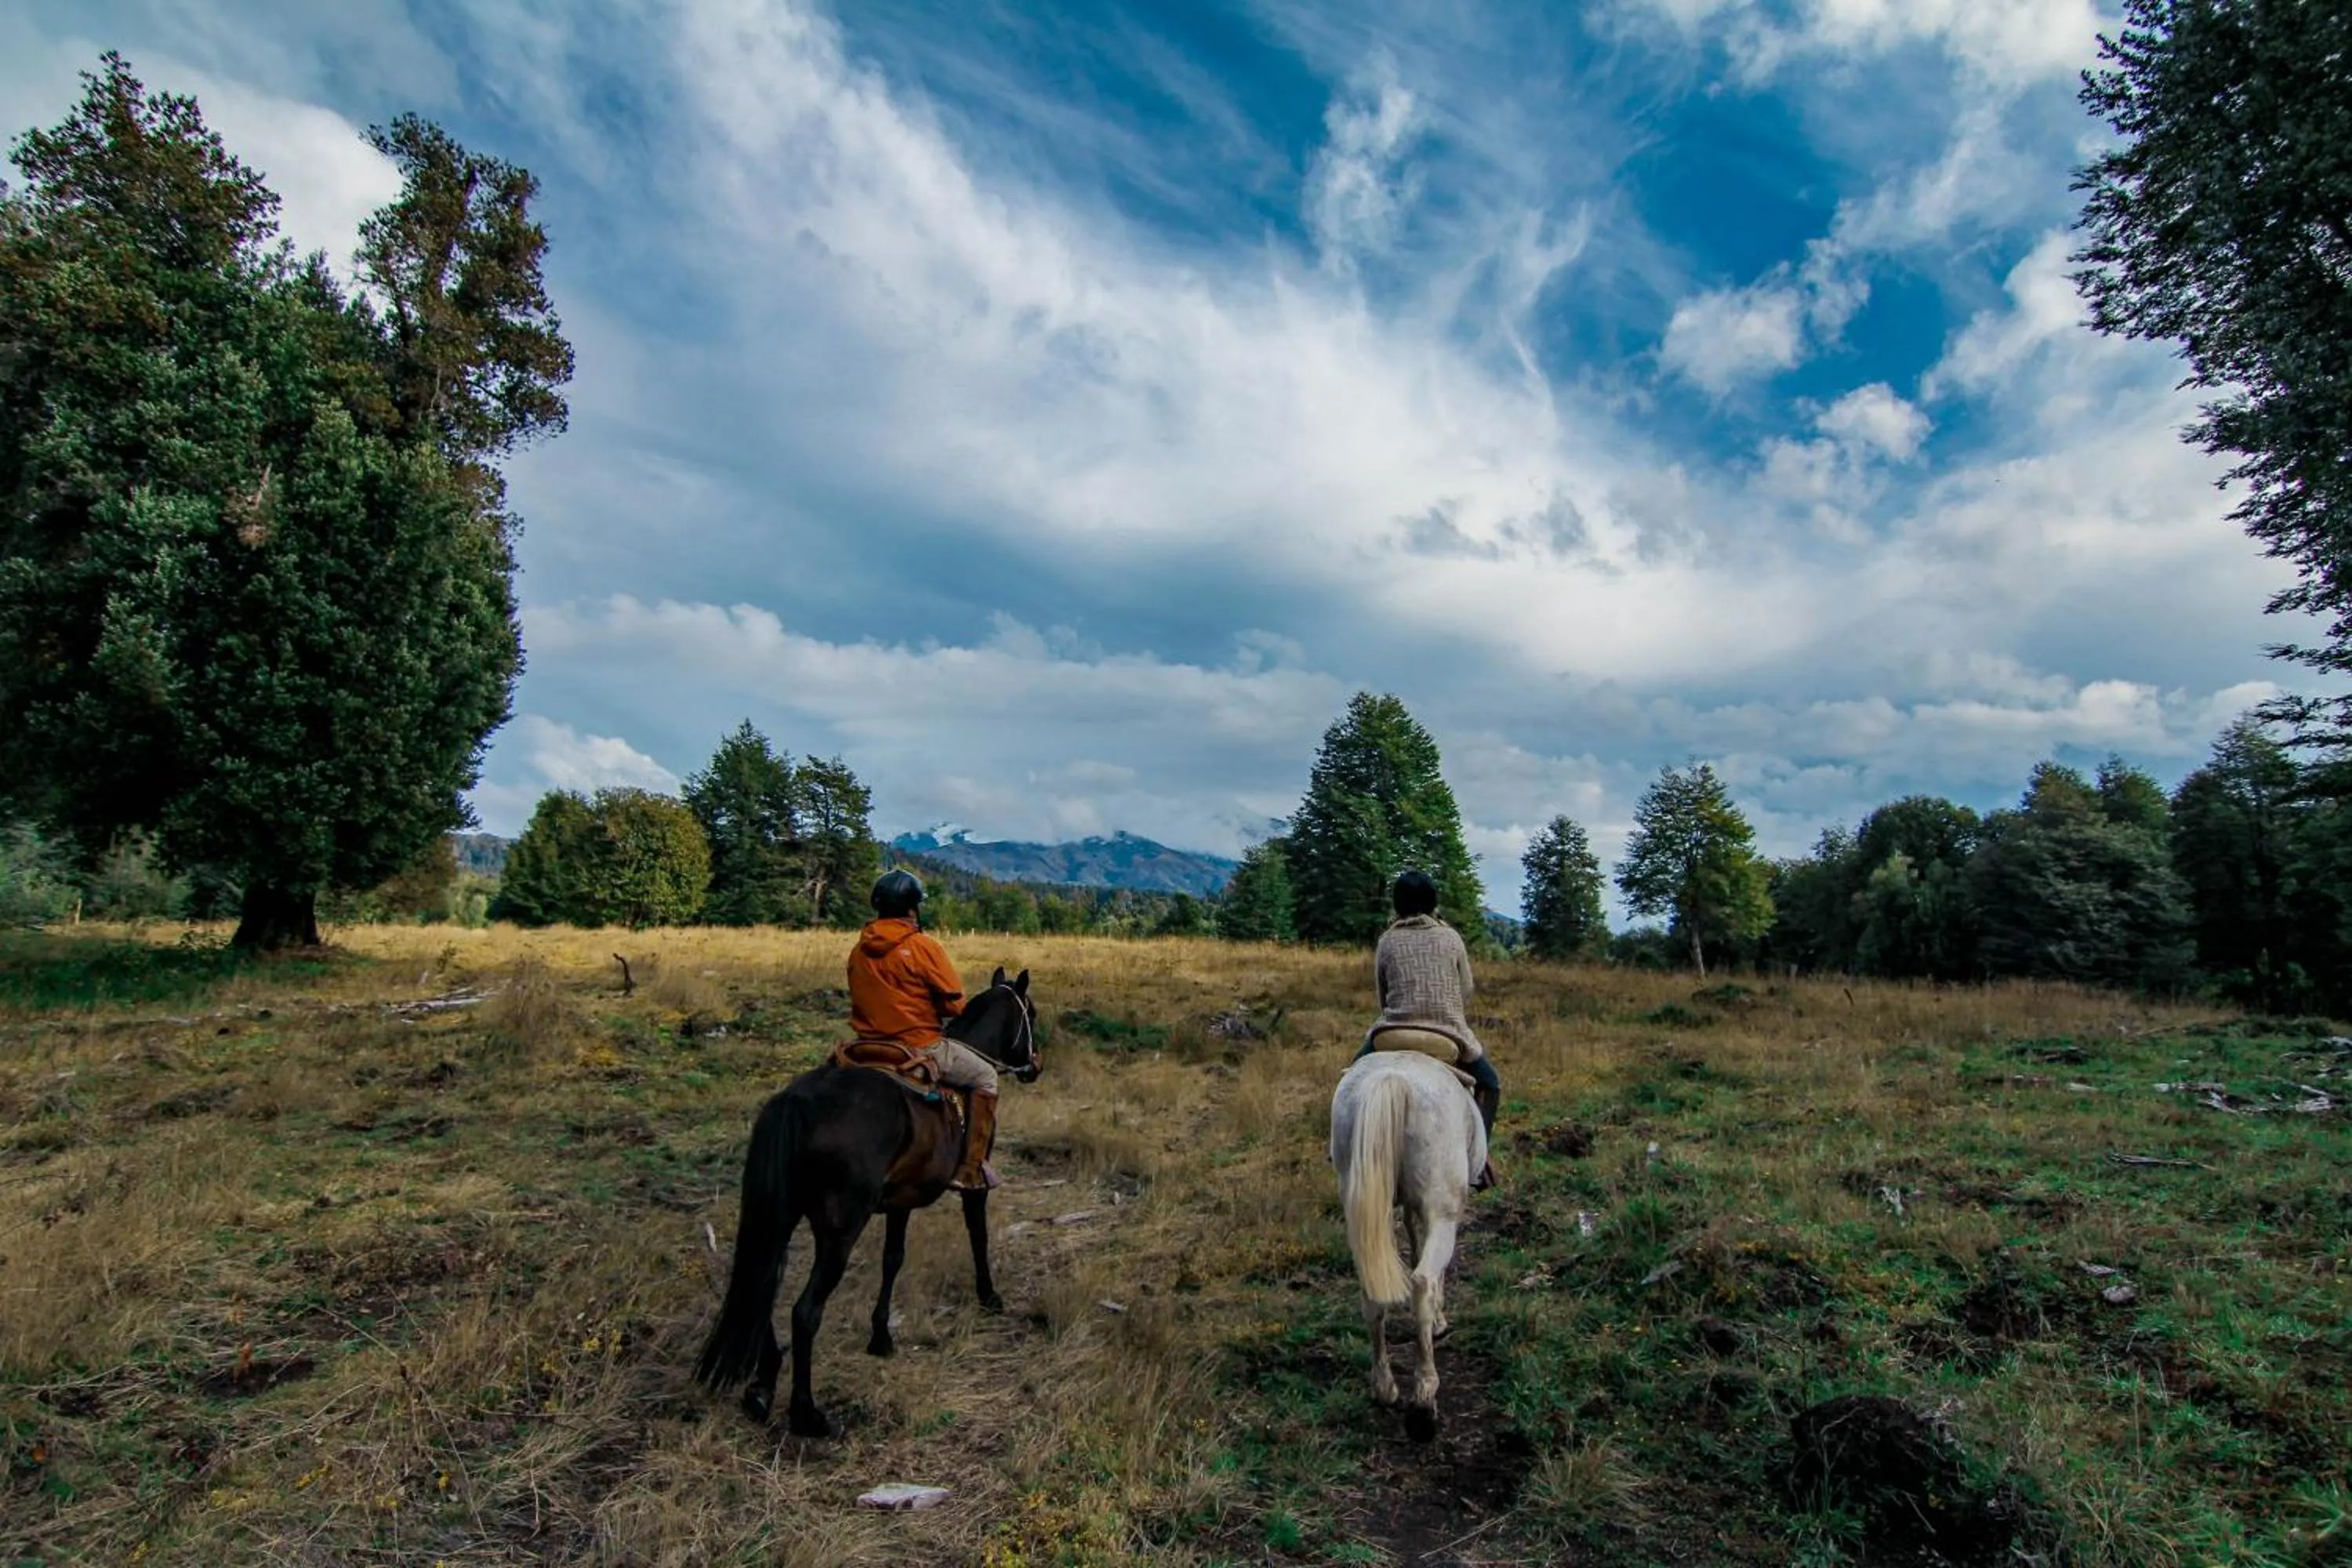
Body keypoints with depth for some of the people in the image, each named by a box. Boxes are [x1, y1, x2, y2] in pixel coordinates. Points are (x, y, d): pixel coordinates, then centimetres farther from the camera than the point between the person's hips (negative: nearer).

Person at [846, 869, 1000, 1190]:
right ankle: (972, 1169, 6)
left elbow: (860, 1001, 14)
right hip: (920, 1048, -7)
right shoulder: (923, 946, -14)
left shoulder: (858, 951, 4)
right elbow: (955, 1004, -11)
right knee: (985, 1077, 9)